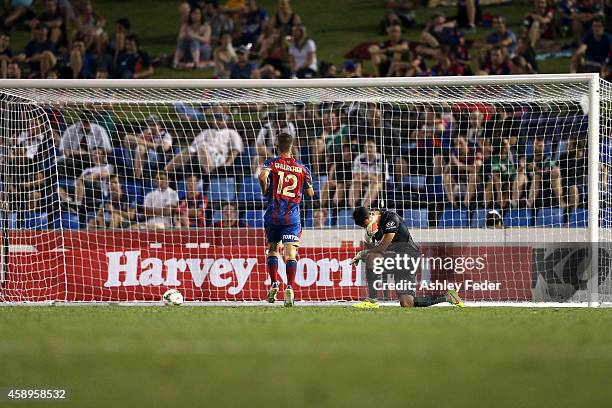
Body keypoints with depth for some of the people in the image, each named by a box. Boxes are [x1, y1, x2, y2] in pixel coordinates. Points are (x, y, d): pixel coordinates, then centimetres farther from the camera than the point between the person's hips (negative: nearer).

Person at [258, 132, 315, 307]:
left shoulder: (272, 163, 1)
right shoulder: (302, 168, 6)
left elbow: (263, 176, -21)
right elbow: (310, 193, 11)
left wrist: (265, 191, -3)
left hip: (273, 215, 0)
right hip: (292, 217, 0)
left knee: (272, 249, 20)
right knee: (290, 254, -6)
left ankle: (274, 284, 13)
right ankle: (289, 288, -21)